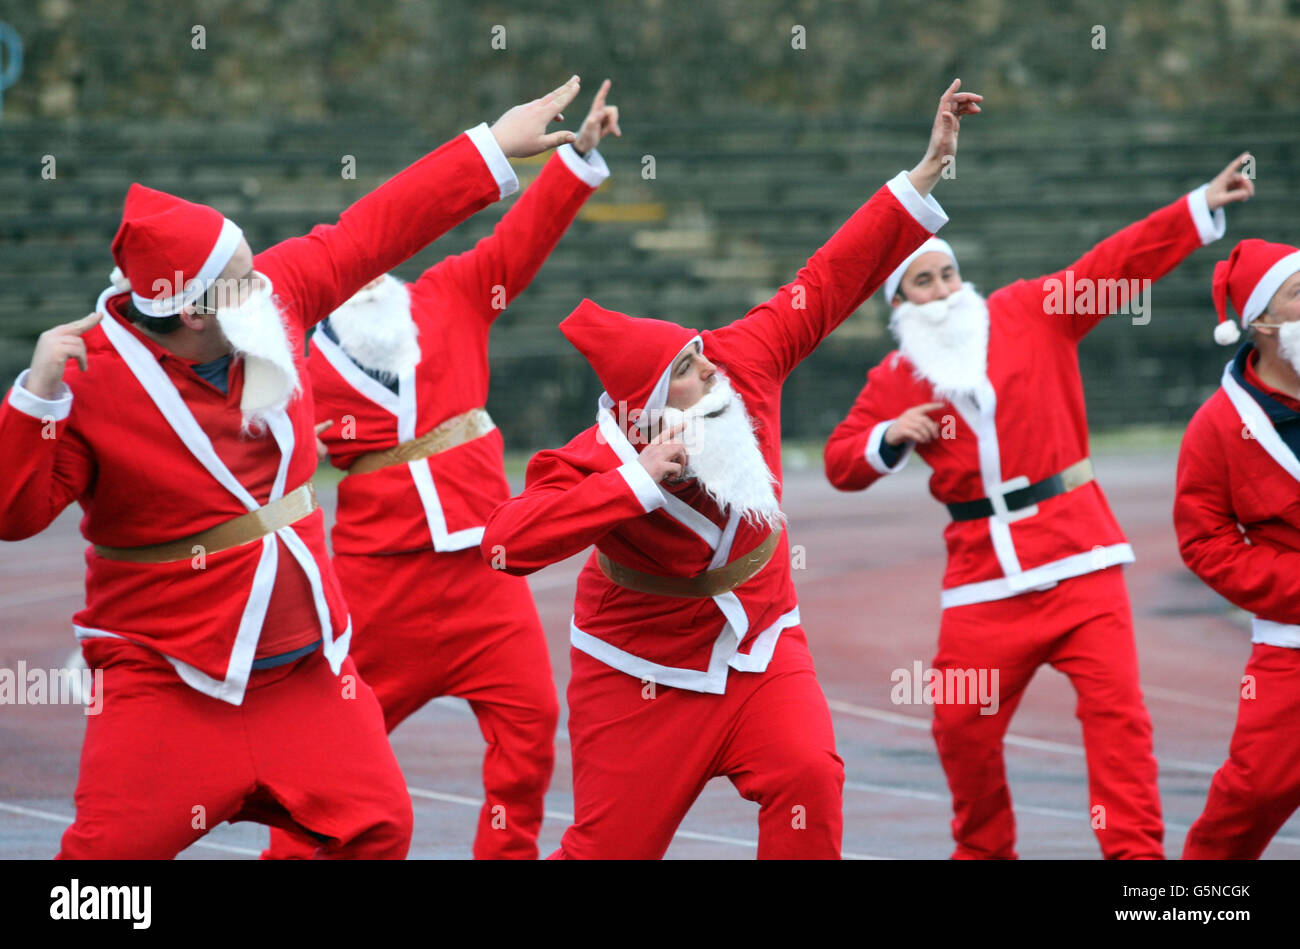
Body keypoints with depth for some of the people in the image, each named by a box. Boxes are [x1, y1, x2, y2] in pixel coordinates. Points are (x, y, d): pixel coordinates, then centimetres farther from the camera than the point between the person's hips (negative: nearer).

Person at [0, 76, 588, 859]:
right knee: (111, 851, -12)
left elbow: (376, 230, 7)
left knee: (376, 827, 6)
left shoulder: (270, 298, -3)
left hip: (307, 669, 6)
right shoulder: (91, 383, -19)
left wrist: (494, 149, 11)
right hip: (169, 682, -6)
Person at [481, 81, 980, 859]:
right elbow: (506, 543, -41)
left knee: (809, 779, -22)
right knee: (608, 845, 3)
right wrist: (637, 482, -42)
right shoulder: (594, 465, -26)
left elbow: (830, 280, -11)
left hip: (759, 649, 4)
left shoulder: (741, 364, -13)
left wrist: (928, 173, -15)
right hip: (645, 676, -4)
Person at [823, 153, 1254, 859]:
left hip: (1078, 560, -2)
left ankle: (1135, 850, -11)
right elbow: (841, 463, 11)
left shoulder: (1030, 313, 5)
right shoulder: (895, 379, 9)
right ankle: (983, 850, 23)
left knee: (1115, 707, -12)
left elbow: (1124, 262, 0)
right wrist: (889, 438, -9)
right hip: (982, 574, 2)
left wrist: (1203, 206, -8)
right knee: (963, 723, 2)